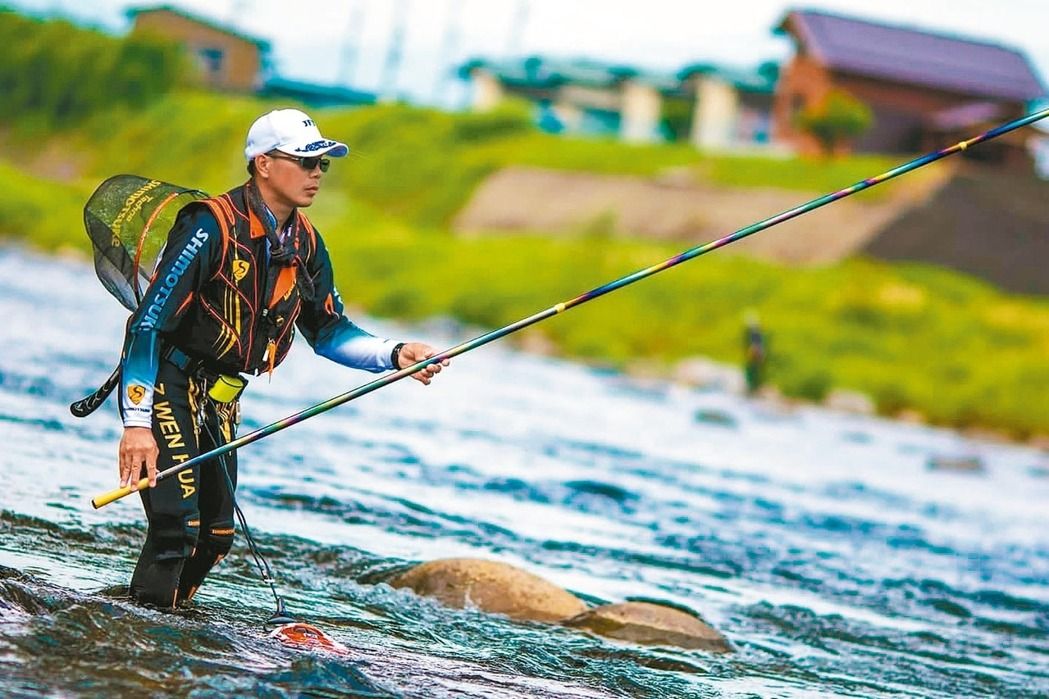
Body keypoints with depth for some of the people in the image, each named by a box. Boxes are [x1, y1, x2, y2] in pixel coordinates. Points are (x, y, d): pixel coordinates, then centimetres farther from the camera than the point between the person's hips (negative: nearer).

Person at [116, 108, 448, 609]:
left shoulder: (305, 246, 2)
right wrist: (136, 423, -29)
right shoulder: (213, 227, -22)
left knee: (216, 534, 8)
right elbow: (149, 323, -23)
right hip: (166, 385, -8)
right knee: (178, 525, -18)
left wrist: (394, 355, -3)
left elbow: (328, 332, 15)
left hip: (220, 399, 8)